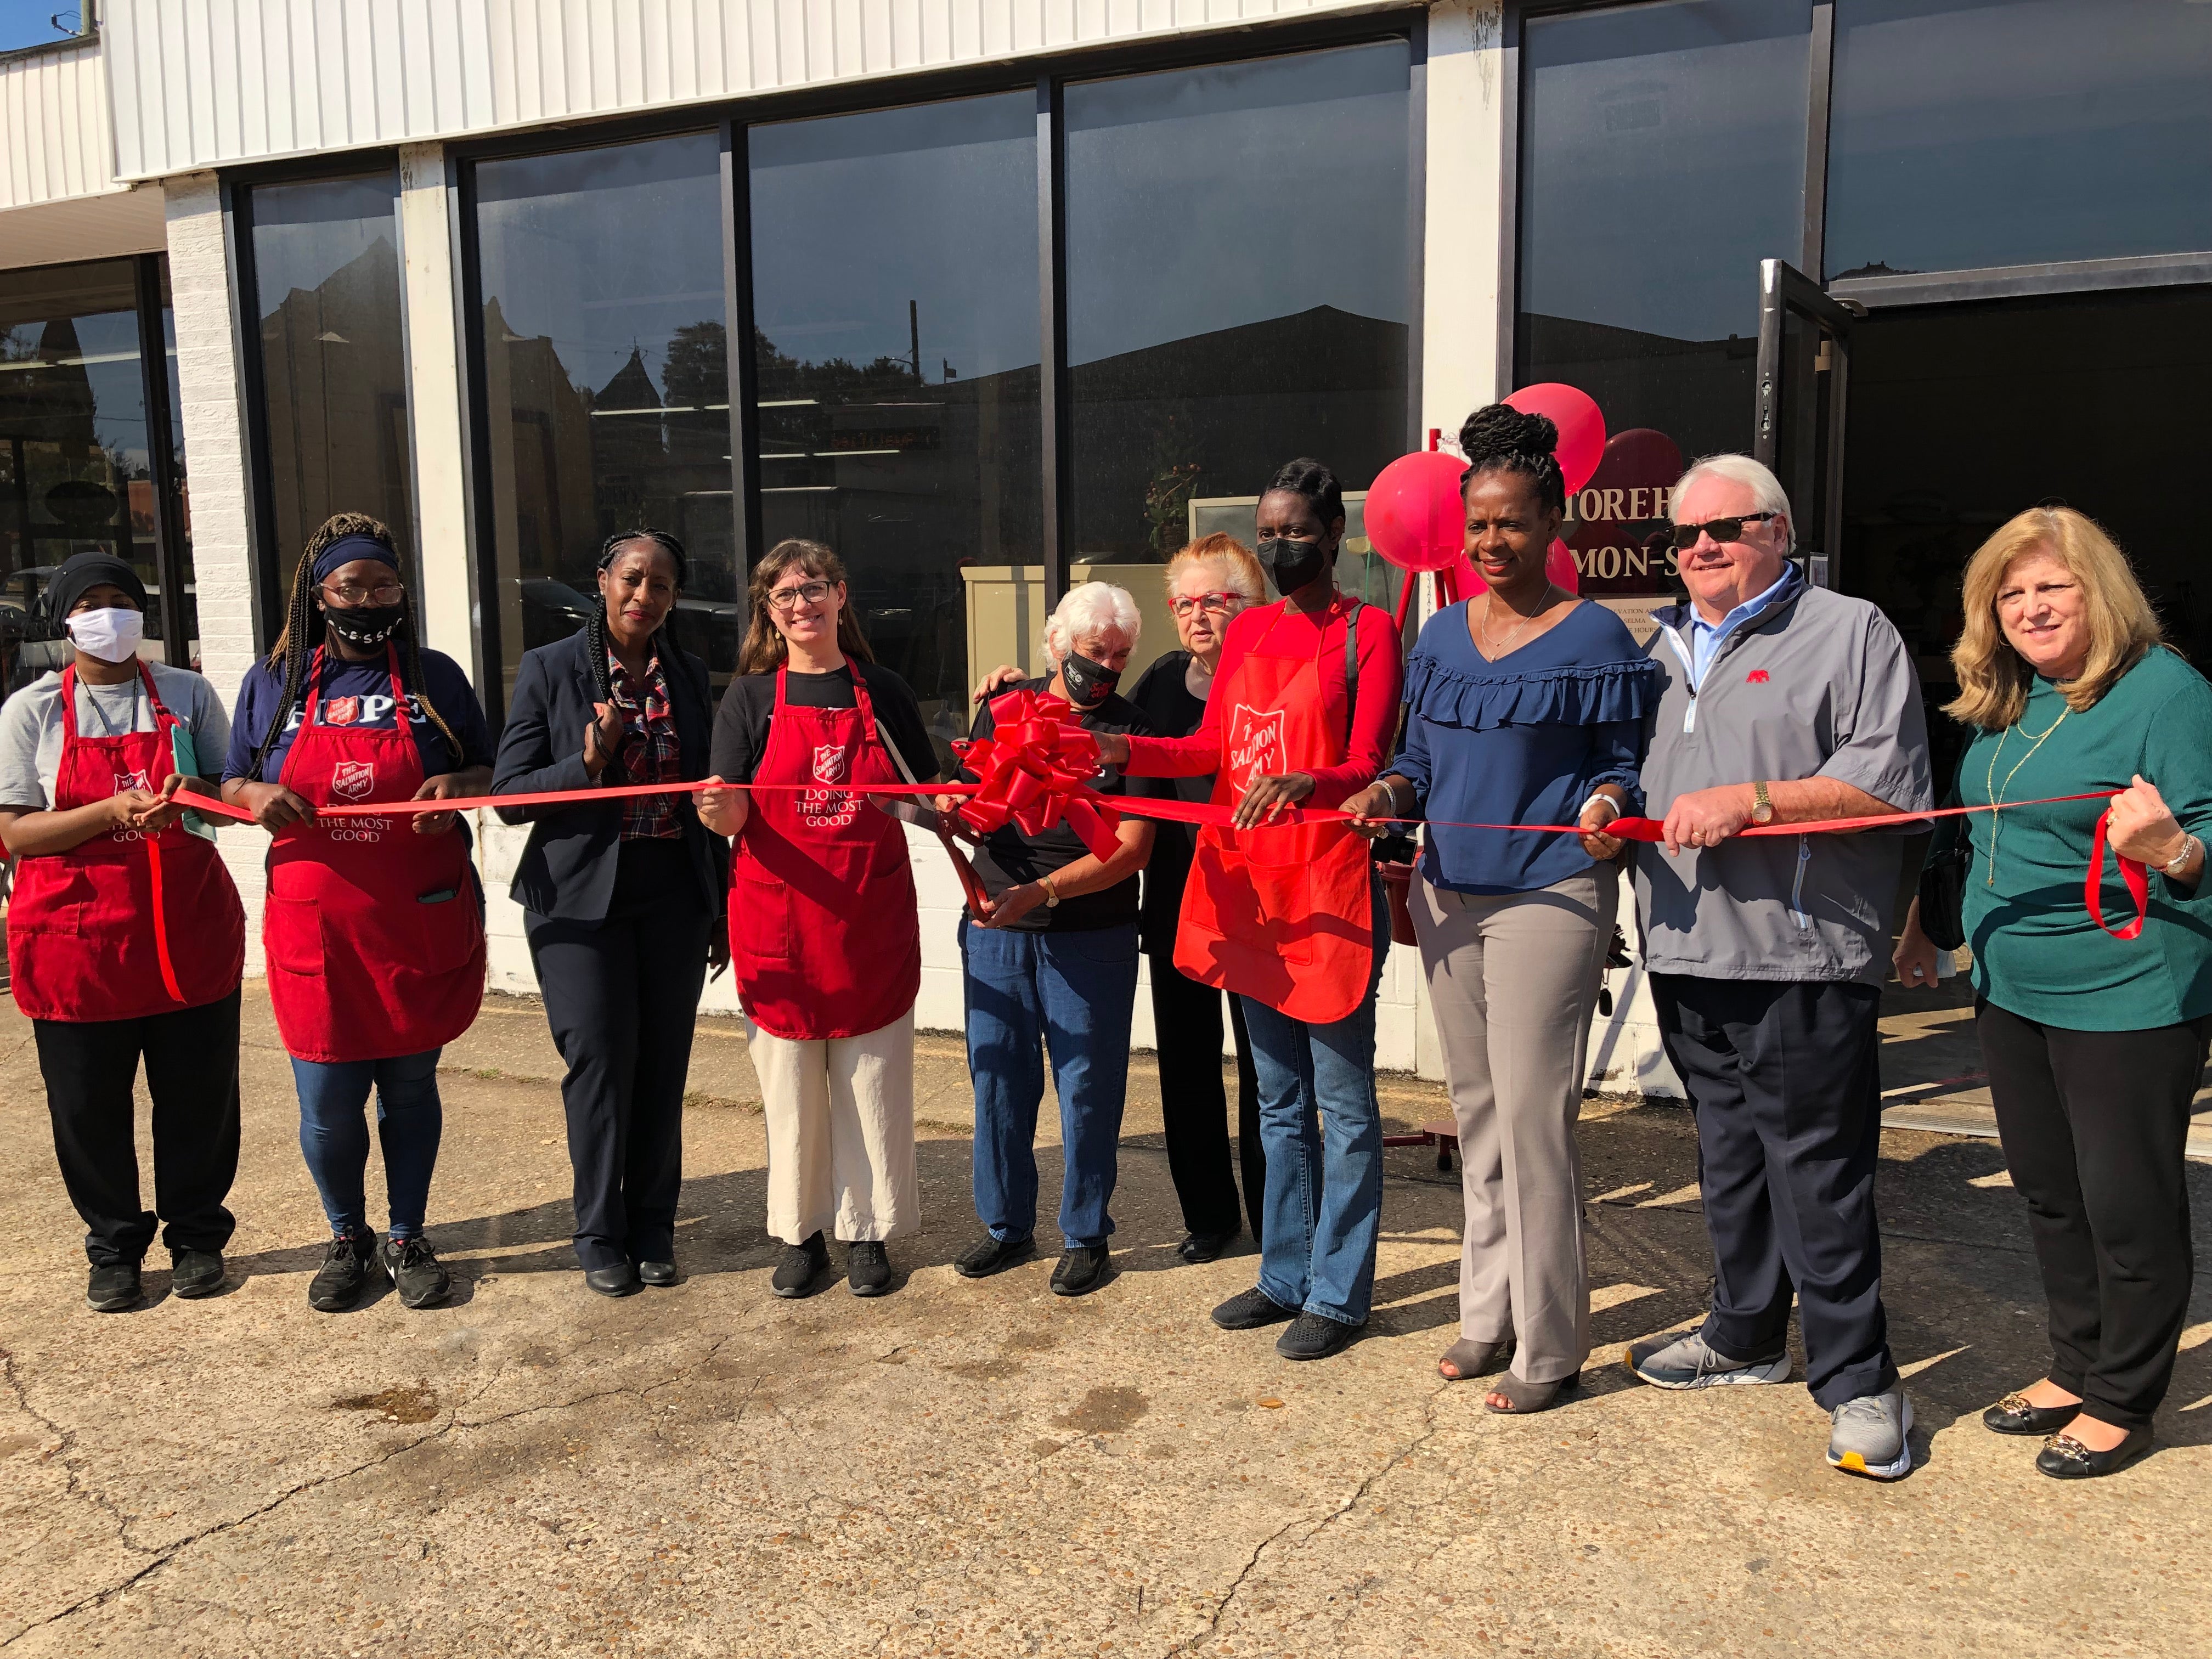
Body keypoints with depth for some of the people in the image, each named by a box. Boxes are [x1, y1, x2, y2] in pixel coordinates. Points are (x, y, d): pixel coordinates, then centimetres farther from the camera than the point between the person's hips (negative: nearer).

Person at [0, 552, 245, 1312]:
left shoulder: (187, 694, 5)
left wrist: (195, 792, -15)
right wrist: (115, 809, -20)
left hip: (189, 927, 1)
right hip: (76, 936, -1)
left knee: (198, 1094, 8)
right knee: (89, 1106, 8)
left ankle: (196, 1235, 26)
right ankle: (114, 1247, 26)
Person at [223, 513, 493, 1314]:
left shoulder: (435, 676, 4)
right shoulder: (273, 682, 6)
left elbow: (489, 772, 9)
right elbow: (232, 784, 13)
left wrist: (458, 785, -14)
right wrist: (257, 796, -10)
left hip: (421, 925, 0)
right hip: (316, 930, 0)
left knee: (411, 1088, 10)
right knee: (327, 1104, 3)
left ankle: (408, 1239, 28)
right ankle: (348, 1240, 28)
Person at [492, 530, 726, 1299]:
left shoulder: (690, 675, 9)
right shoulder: (549, 669, -1)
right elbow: (510, 795, -4)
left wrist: (719, 910, 14)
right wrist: (589, 762, -21)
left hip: (673, 894, 3)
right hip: (583, 896, -3)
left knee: (664, 1062, 6)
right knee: (600, 1060, -3)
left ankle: (653, 1225, 22)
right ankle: (600, 1234, 15)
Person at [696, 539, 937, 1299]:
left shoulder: (883, 692, 6)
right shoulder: (751, 697, 3)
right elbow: (732, 817, -4)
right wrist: (717, 809, -26)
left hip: (872, 921, 1)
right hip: (779, 920, 0)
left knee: (872, 1082, 6)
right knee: (790, 1086, 7)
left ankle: (866, 1231, 21)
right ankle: (801, 1234, 22)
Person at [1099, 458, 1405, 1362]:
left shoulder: (1367, 632, -5)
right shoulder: (1247, 631, 13)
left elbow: (1367, 766, -13)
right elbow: (1209, 747, 10)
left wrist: (1304, 784, -33)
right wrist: (1126, 750, -6)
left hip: (1330, 892, -6)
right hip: (1246, 886, 7)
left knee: (1343, 1099, 4)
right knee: (1279, 1098, 16)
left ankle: (1338, 1293, 16)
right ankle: (1286, 1275, 29)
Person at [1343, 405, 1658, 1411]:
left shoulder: (1594, 637, -5)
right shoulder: (1441, 634, 11)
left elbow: (1622, 761, -2)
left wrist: (1605, 803, -23)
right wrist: (1391, 793, -5)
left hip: (1550, 895, -6)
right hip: (1448, 893, 6)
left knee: (1532, 1114, -5)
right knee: (1475, 1105, 13)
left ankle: (1550, 1346, 9)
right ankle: (1489, 1310, 27)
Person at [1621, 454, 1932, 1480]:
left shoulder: (1850, 633, 0)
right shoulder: (1664, 649, 19)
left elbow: (1891, 782, -11)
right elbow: (1630, 768, 30)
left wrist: (1751, 800, -17)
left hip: (1801, 955, -6)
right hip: (1687, 952, 6)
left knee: (1818, 1174, -4)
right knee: (1728, 1155, 16)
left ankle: (1856, 1379, 8)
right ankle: (1746, 1334, 30)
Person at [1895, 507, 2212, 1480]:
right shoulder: (2006, 704, 9)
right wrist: (1922, 923, 25)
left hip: (2126, 997, -7)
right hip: (2012, 991, 8)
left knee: (2127, 1205, 4)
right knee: (2047, 1189, 17)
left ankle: (2122, 1400, 21)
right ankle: (2077, 1367, 34)